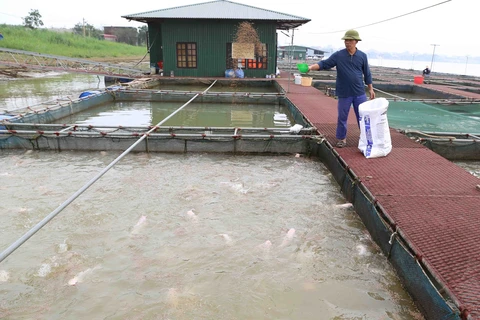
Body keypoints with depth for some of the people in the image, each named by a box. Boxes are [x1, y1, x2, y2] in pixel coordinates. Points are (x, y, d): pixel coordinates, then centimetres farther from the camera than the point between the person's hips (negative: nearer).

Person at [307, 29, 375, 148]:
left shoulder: (362, 56, 3)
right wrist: (311, 67, -27)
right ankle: (341, 139, 20)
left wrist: (371, 89, 10)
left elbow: (367, 74, 9)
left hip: (359, 93, 1)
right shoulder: (338, 55, -3)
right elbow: (324, 64, -10)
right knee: (342, 117, 6)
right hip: (344, 94, -1)